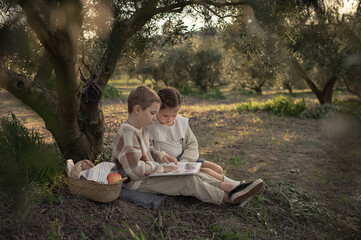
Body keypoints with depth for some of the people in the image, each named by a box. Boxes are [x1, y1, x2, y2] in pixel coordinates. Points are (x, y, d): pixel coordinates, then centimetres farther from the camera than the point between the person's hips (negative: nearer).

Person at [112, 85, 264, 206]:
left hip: (150, 173, 10)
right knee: (189, 182, -18)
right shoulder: (127, 134, -26)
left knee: (193, 174, -1)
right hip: (139, 182, -10)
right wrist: (161, 168, -22)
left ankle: (231, 188, -6)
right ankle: (229, 198, -9)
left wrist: (161, 156, 5)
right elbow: (135, 169, -32)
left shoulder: (140, 129, 9)